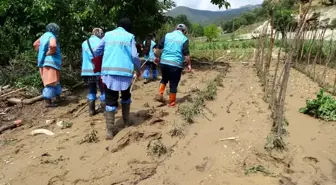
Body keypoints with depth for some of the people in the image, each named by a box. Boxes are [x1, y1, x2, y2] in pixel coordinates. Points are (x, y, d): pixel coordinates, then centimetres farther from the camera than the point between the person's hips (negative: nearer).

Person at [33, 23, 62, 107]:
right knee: (50, 82, -7)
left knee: (55, 81, 18)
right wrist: (50, 53, -15)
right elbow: (53, 46, -33)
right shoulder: (52, 37, -11)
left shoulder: (44, 36, 15)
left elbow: (35, 44, 28)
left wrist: (42, 53, 19)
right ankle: (48, 102, -6)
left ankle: (57, 97, 27)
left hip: (44, 62, 9)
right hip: (50, 62, -9)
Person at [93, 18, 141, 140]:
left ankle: (110, 130, -4)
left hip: (108, 71, 1)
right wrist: (138, 69, 14)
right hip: (125, 72, -1)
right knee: (126, 96, 22)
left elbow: (96, 52, 17)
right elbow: (135, 56, -1)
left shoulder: (108, 35, 14)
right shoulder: (130, 37, 8)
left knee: (111, 101, 2)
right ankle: (126, 122, 28)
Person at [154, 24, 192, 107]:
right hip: (176, 64, -3)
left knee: (164, 79, 26)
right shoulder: (184, 39, -1)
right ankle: (172, 102, 15)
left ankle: (160, 94, 12)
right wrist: (189, 64, 3)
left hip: (164, 62, 4)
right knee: (173, 84, 6)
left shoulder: (167, 35, 8)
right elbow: (186, 54, -6)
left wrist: (157, 57, 19)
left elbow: (159, 48, 7)